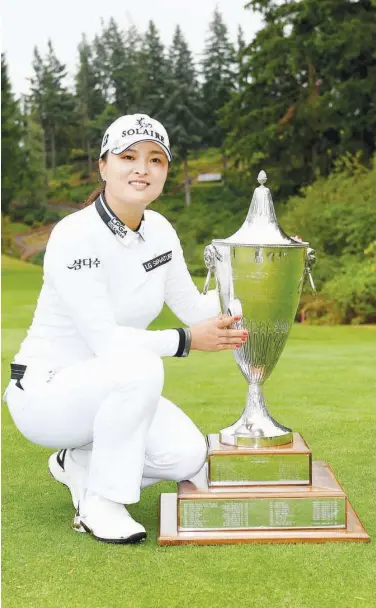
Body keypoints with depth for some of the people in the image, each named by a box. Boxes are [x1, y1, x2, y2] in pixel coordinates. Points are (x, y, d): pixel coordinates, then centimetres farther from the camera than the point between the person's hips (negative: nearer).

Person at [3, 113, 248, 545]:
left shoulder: (159, 230, 0)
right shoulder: (74, 236, -22)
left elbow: (194, 309, 5)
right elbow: (104, 340, -27)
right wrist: (187, 341, -28)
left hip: (106, 389, 7)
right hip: (43, 391, -7)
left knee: (188, 457, -13)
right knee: (140, 367, -35)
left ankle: (78, 465, 13)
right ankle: (100, 504, -16)